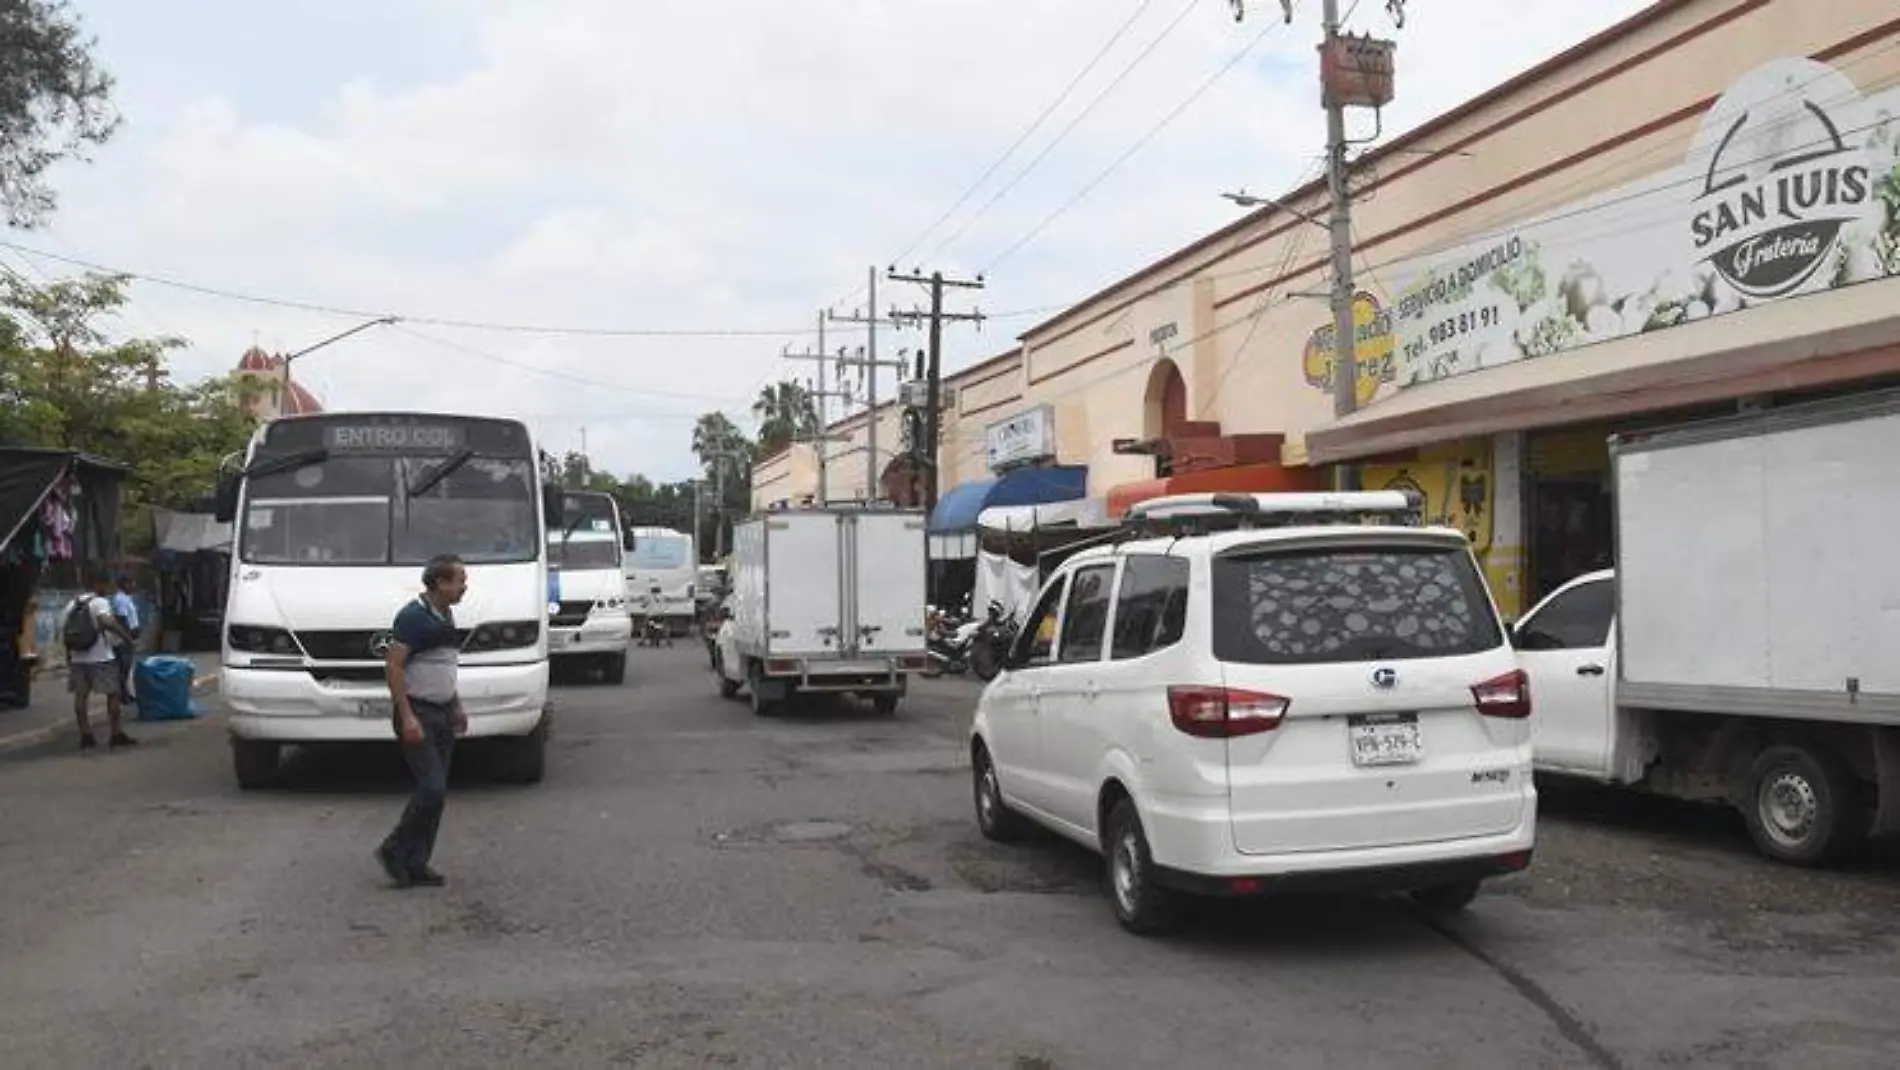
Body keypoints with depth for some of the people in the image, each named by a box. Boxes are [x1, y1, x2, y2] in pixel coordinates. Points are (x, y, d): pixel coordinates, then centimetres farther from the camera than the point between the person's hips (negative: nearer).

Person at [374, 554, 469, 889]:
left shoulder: (446, 617, 12)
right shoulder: (413, 616, -14)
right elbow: (393, 667, -18)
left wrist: (457, 707, 19)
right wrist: (407, 717, -22)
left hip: (442, 715, 9)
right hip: (418, 716, -9)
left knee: (437, 792, 7)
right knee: (432, 789, -13)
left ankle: (416, 865, 14)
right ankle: (395, 850, 4)